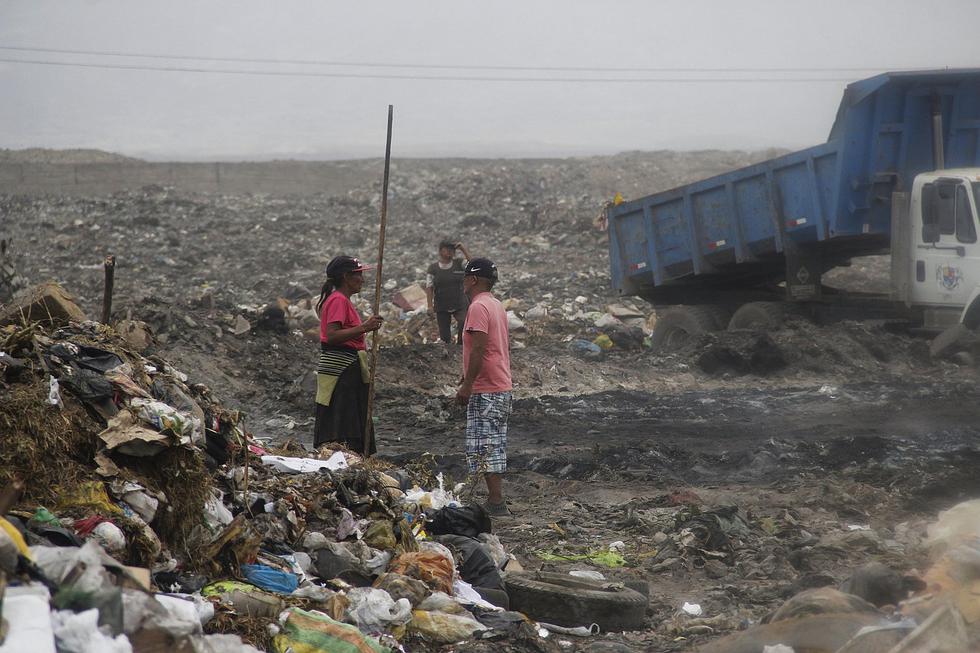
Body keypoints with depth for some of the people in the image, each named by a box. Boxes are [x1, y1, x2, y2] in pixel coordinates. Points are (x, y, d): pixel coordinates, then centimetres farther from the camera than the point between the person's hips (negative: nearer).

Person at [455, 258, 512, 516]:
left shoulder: (478, 307, -14)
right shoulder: (497, 306, 16)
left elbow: (479, 350, -22)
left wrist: (466, 386, -19)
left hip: (485, 389, -10)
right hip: (502, 387, 10)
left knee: (484, 447, -8)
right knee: (494, 446, 13)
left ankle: (496, 502, -10)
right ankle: (496, 500, 16)